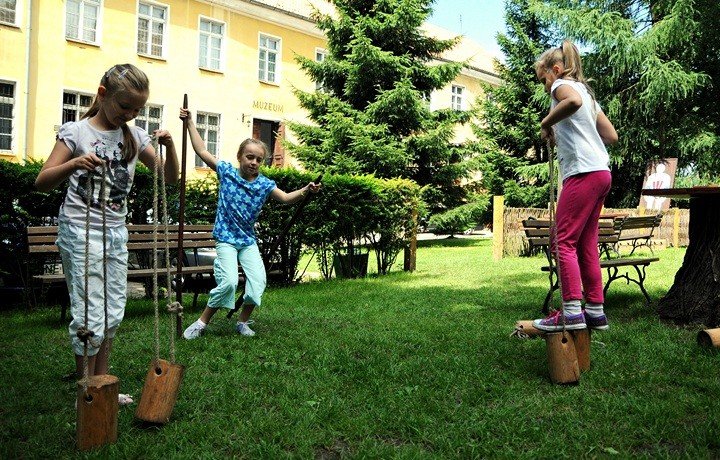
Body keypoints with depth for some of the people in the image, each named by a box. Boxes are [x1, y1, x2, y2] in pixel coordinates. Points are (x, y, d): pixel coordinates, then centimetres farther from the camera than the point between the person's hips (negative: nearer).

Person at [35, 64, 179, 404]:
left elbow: (170, 178, 8)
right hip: (81, 231, -5)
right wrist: (74, 164, -27)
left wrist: (169, 146, -10)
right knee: (90, 314, -5)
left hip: (116, 232, 5)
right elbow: (42, 182, -9)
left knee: (113, 312, 9)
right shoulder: (76, 132, -5)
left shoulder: (135, 136, 7)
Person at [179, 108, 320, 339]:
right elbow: (202, 151, 2)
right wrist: (190, 123, 4)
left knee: (258, 280, -11)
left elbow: (286, 198, -2)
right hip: (226, 238, -3)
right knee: (228, 281, -19)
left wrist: (305, 191, -20)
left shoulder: (264, 184, 0)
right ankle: (202, 322, -1)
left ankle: (243, 322, 12)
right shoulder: (226, 171, -3)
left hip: (248, 241, 3)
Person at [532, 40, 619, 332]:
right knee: (586, 243, 9)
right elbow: (612, 135, 24)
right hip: (601, 173, 9)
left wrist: (546, 124, -12)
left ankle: (571, 312, -15)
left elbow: (573, 101, -26)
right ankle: (595, 310, 10)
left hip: (583, 172, -9)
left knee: (565, 240, -10)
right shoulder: (586, 92, 27)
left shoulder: (562, 84, 1)